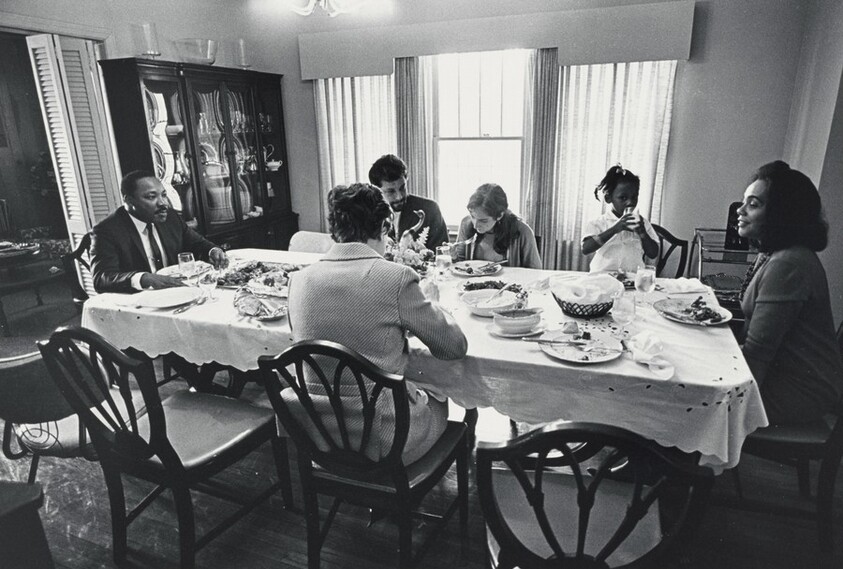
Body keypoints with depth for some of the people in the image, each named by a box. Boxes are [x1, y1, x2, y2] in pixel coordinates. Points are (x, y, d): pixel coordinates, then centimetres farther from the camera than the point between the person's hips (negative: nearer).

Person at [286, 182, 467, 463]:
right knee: (438, 399, 28)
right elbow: (456, 347, -10)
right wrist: (431, 308, 10)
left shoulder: (299, 279, -6)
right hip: (384, 444, -4)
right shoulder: (397, 278, -20)